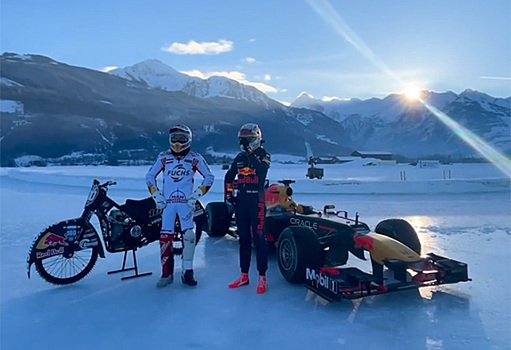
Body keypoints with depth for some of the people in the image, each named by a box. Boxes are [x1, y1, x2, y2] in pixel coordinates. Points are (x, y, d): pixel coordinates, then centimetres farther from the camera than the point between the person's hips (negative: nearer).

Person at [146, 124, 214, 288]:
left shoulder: (195, 158, 2)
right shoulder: (163, 157, 7)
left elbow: (209, 177, 6)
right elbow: (150, 176, 15)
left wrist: (197, 194, -4)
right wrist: (156, 194, 3)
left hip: (186, 202, -2)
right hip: (167, 203, 2)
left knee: (189, 235, -11)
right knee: (165, 237, -1)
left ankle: (187, 272, 3)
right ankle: (167, 273, 10)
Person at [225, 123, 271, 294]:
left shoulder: (264, 155, -2)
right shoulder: (240, 157, 14)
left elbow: (261, 171, -22)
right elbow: (228, 177, 21)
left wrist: (252, 154, -23)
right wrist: (228, 195, 10)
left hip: (257, 201, -6)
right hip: (241, 201, 6)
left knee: (259, 239, -5)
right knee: (244, 239, 12)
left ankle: (262, 277, 4)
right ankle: (244, 275, 22)